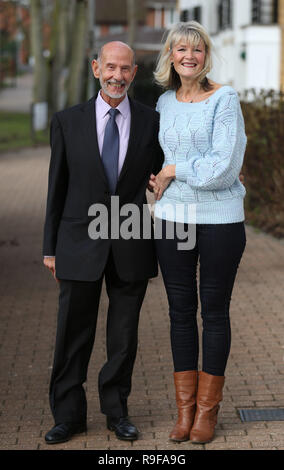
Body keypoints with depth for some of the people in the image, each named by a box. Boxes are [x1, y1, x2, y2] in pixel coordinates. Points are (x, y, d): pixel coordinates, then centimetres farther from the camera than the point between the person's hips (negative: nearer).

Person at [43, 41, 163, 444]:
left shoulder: (152, 122, 2)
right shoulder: (68, 122, 1)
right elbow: (57, 187, 4)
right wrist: (50, 247, 3)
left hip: (132, 245, 1)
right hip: (80, 244, 0)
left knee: (124, 335, 10)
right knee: (73, 334, 5)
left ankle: (117, 411, 25)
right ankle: (69, 415, 18)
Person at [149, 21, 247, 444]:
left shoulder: (225, 99, -7)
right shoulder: (164, 103, 9)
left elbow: (224, 167, -15)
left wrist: (174, 171, -7)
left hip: (219, 219, -4)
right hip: (173, 218, 4)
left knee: (214, 311, 5)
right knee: (181, 311, 7)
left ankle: (207, 410, 16)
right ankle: (184, 409, 17)